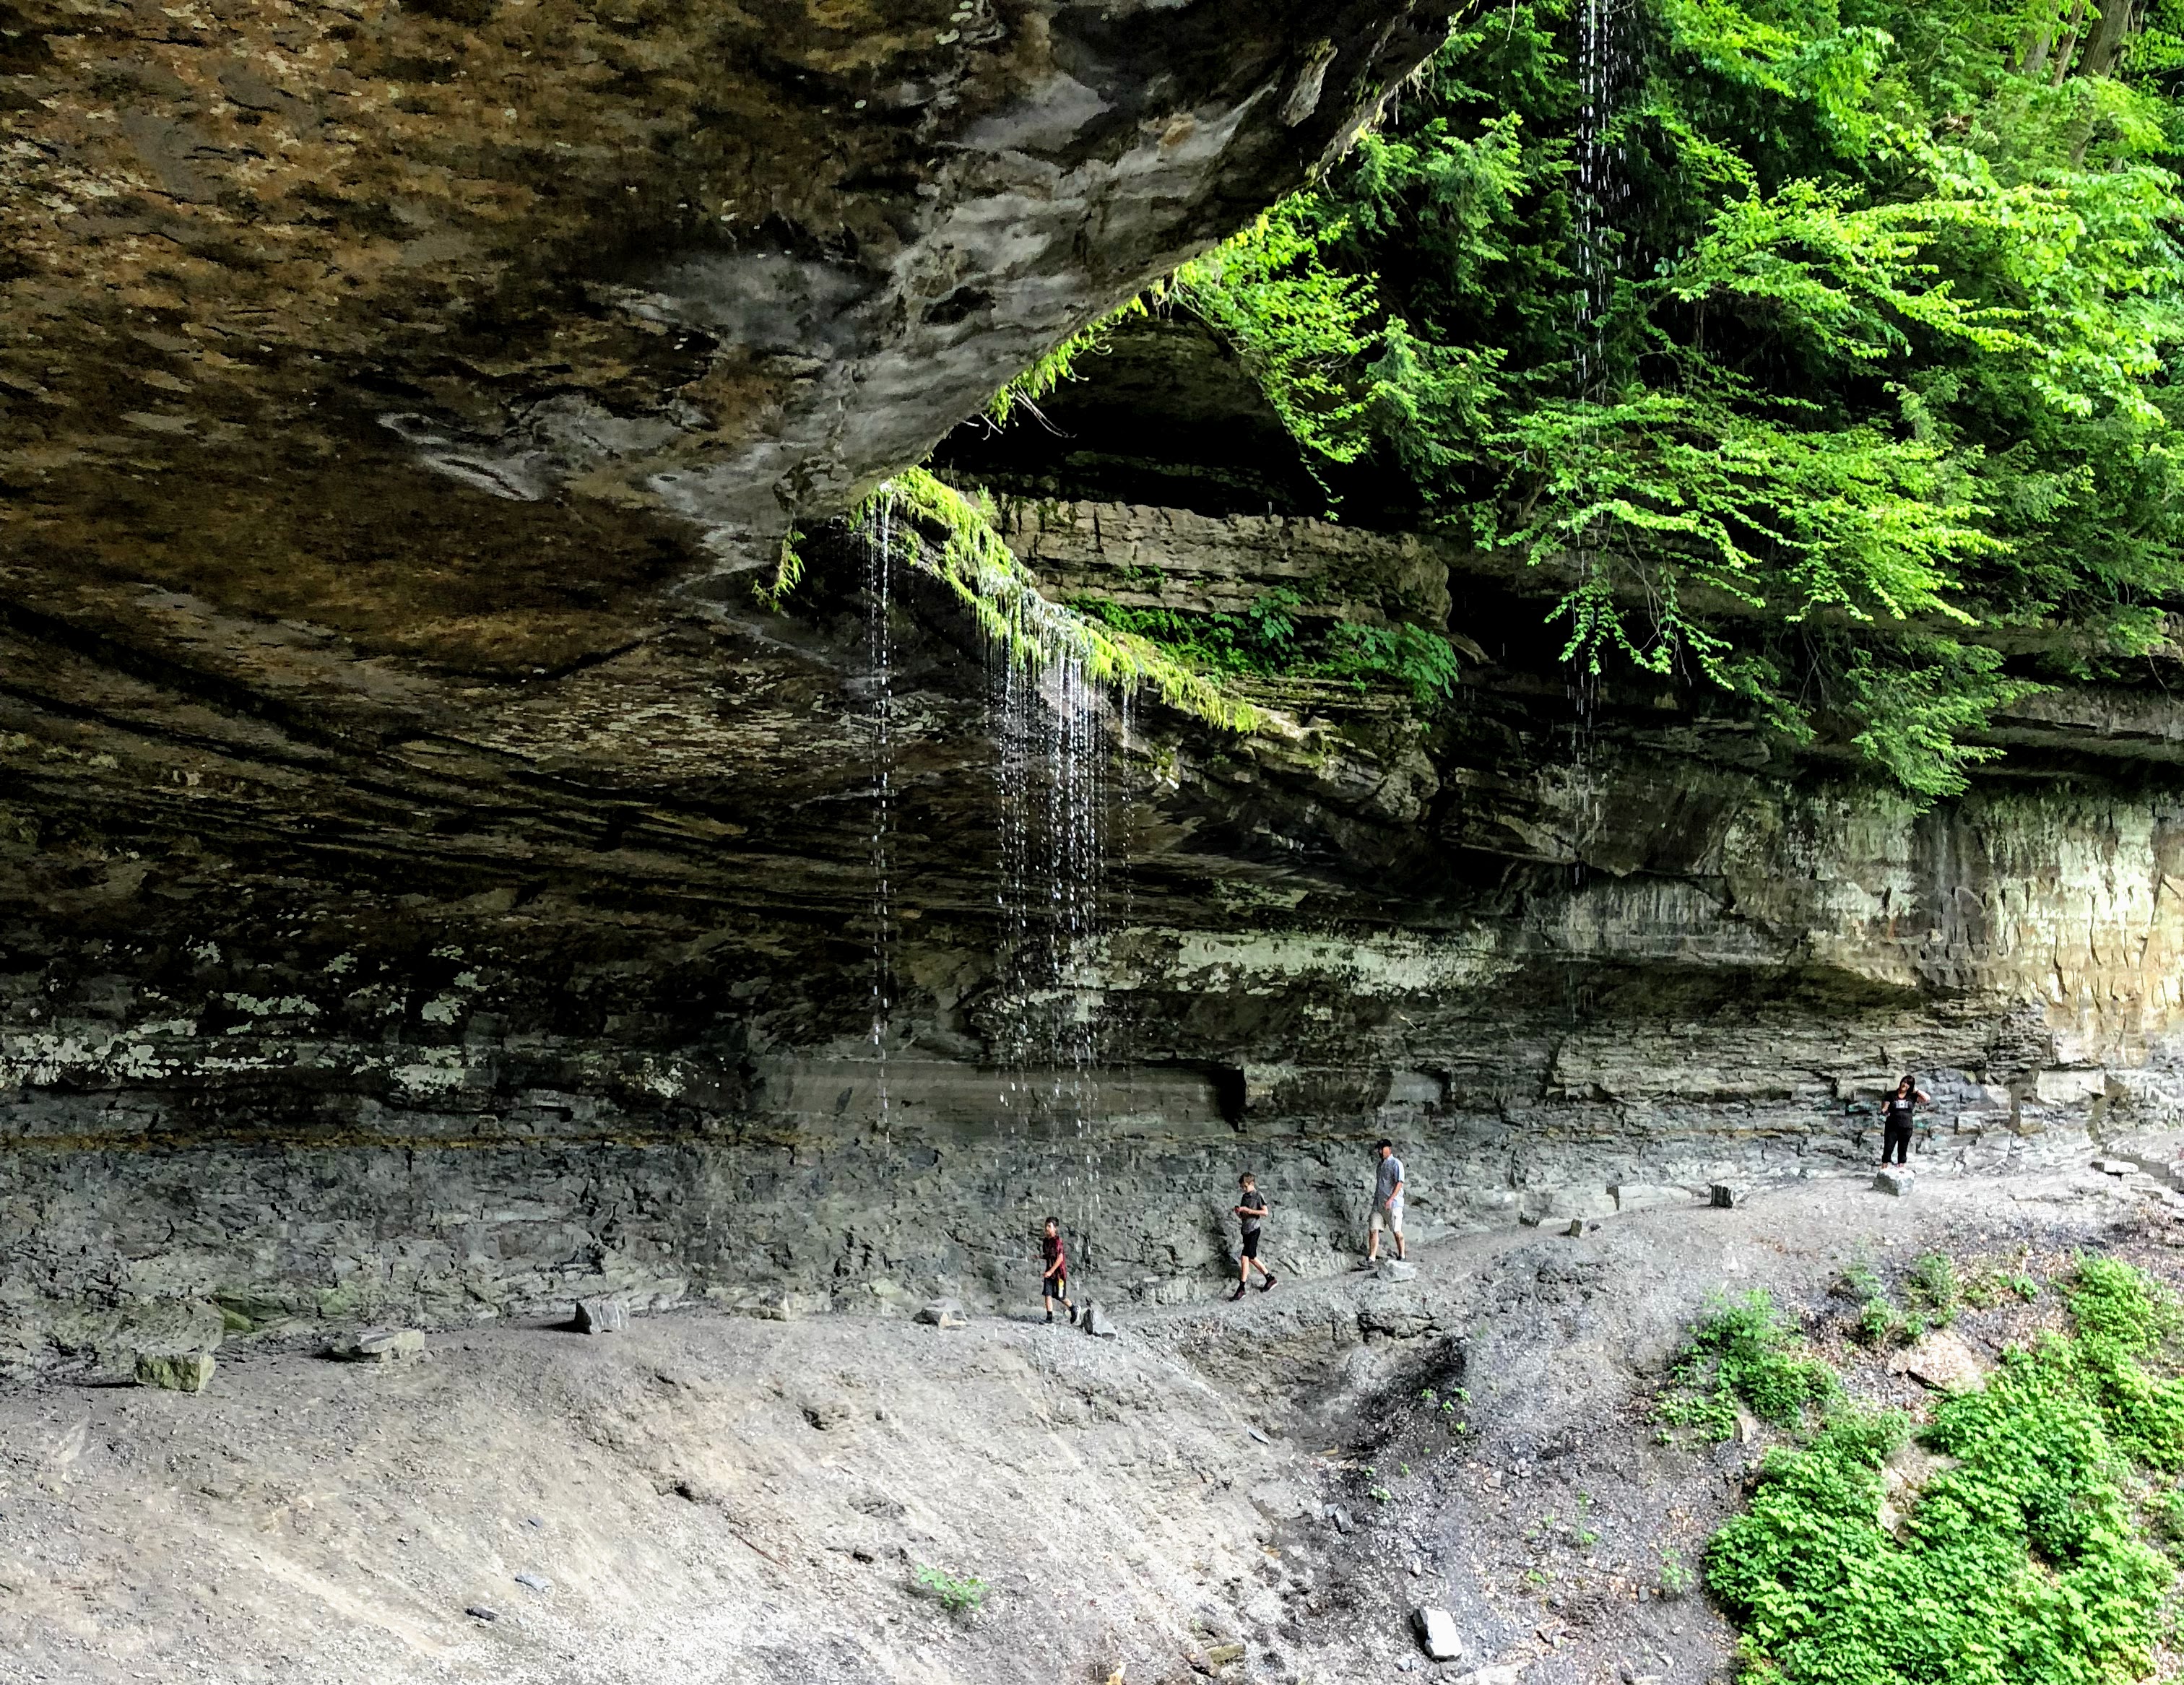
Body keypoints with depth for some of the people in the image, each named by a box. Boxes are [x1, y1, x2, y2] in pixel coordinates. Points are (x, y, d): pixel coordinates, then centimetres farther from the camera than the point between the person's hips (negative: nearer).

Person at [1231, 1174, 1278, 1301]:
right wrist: (1238, 1212, -4)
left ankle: (1241, 1289, -12)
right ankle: (1270, 1278, 27)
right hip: (1246, 1230, 8)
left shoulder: (1258, 1196, -7)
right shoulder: (1245, 1197, 14)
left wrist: (1248, 1210, -19)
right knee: (1251, 1258, 13)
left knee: (1244, 1258, -13)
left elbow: (1265, 1212, -16)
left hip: (1254, 1230, -8)